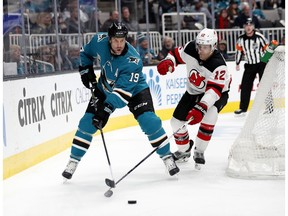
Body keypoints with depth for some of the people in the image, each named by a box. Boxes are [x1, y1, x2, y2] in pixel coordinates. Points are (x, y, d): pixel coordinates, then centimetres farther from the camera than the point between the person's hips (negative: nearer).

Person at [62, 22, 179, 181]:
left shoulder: (133, 60, -36)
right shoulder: (100, 41, -22)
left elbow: (123, 91, -41)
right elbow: (86, 52, 4)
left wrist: (107, 109, -49)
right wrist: (86, 69, -5)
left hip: (134, 89, -4)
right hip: (105, 88, 4)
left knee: (149, 121, -21)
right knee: (87, 123, -6)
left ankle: (167, 157, -4)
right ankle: (73, 161, 7)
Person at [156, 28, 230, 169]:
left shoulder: (218, 65, -36)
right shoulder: (190, 48, -21)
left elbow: (214, 90, -44)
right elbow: (176, 54, -1)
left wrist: (201, 108, -56)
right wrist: (167, 62, -23)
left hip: (218, 92, -5)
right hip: (193, 91, 5)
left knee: (209, 114, -35)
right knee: (176, 121, 0)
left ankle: (199, 151, -16)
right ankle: (184, 150, 28)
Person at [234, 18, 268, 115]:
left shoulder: (259, 37, -14)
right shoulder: (241, 39, -3)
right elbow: (239, 51, 9)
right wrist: (237, 63, 10)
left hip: (262, 63, -4)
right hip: (250, 65, 4)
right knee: (245, 86, 2)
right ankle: (243, 108, 11)